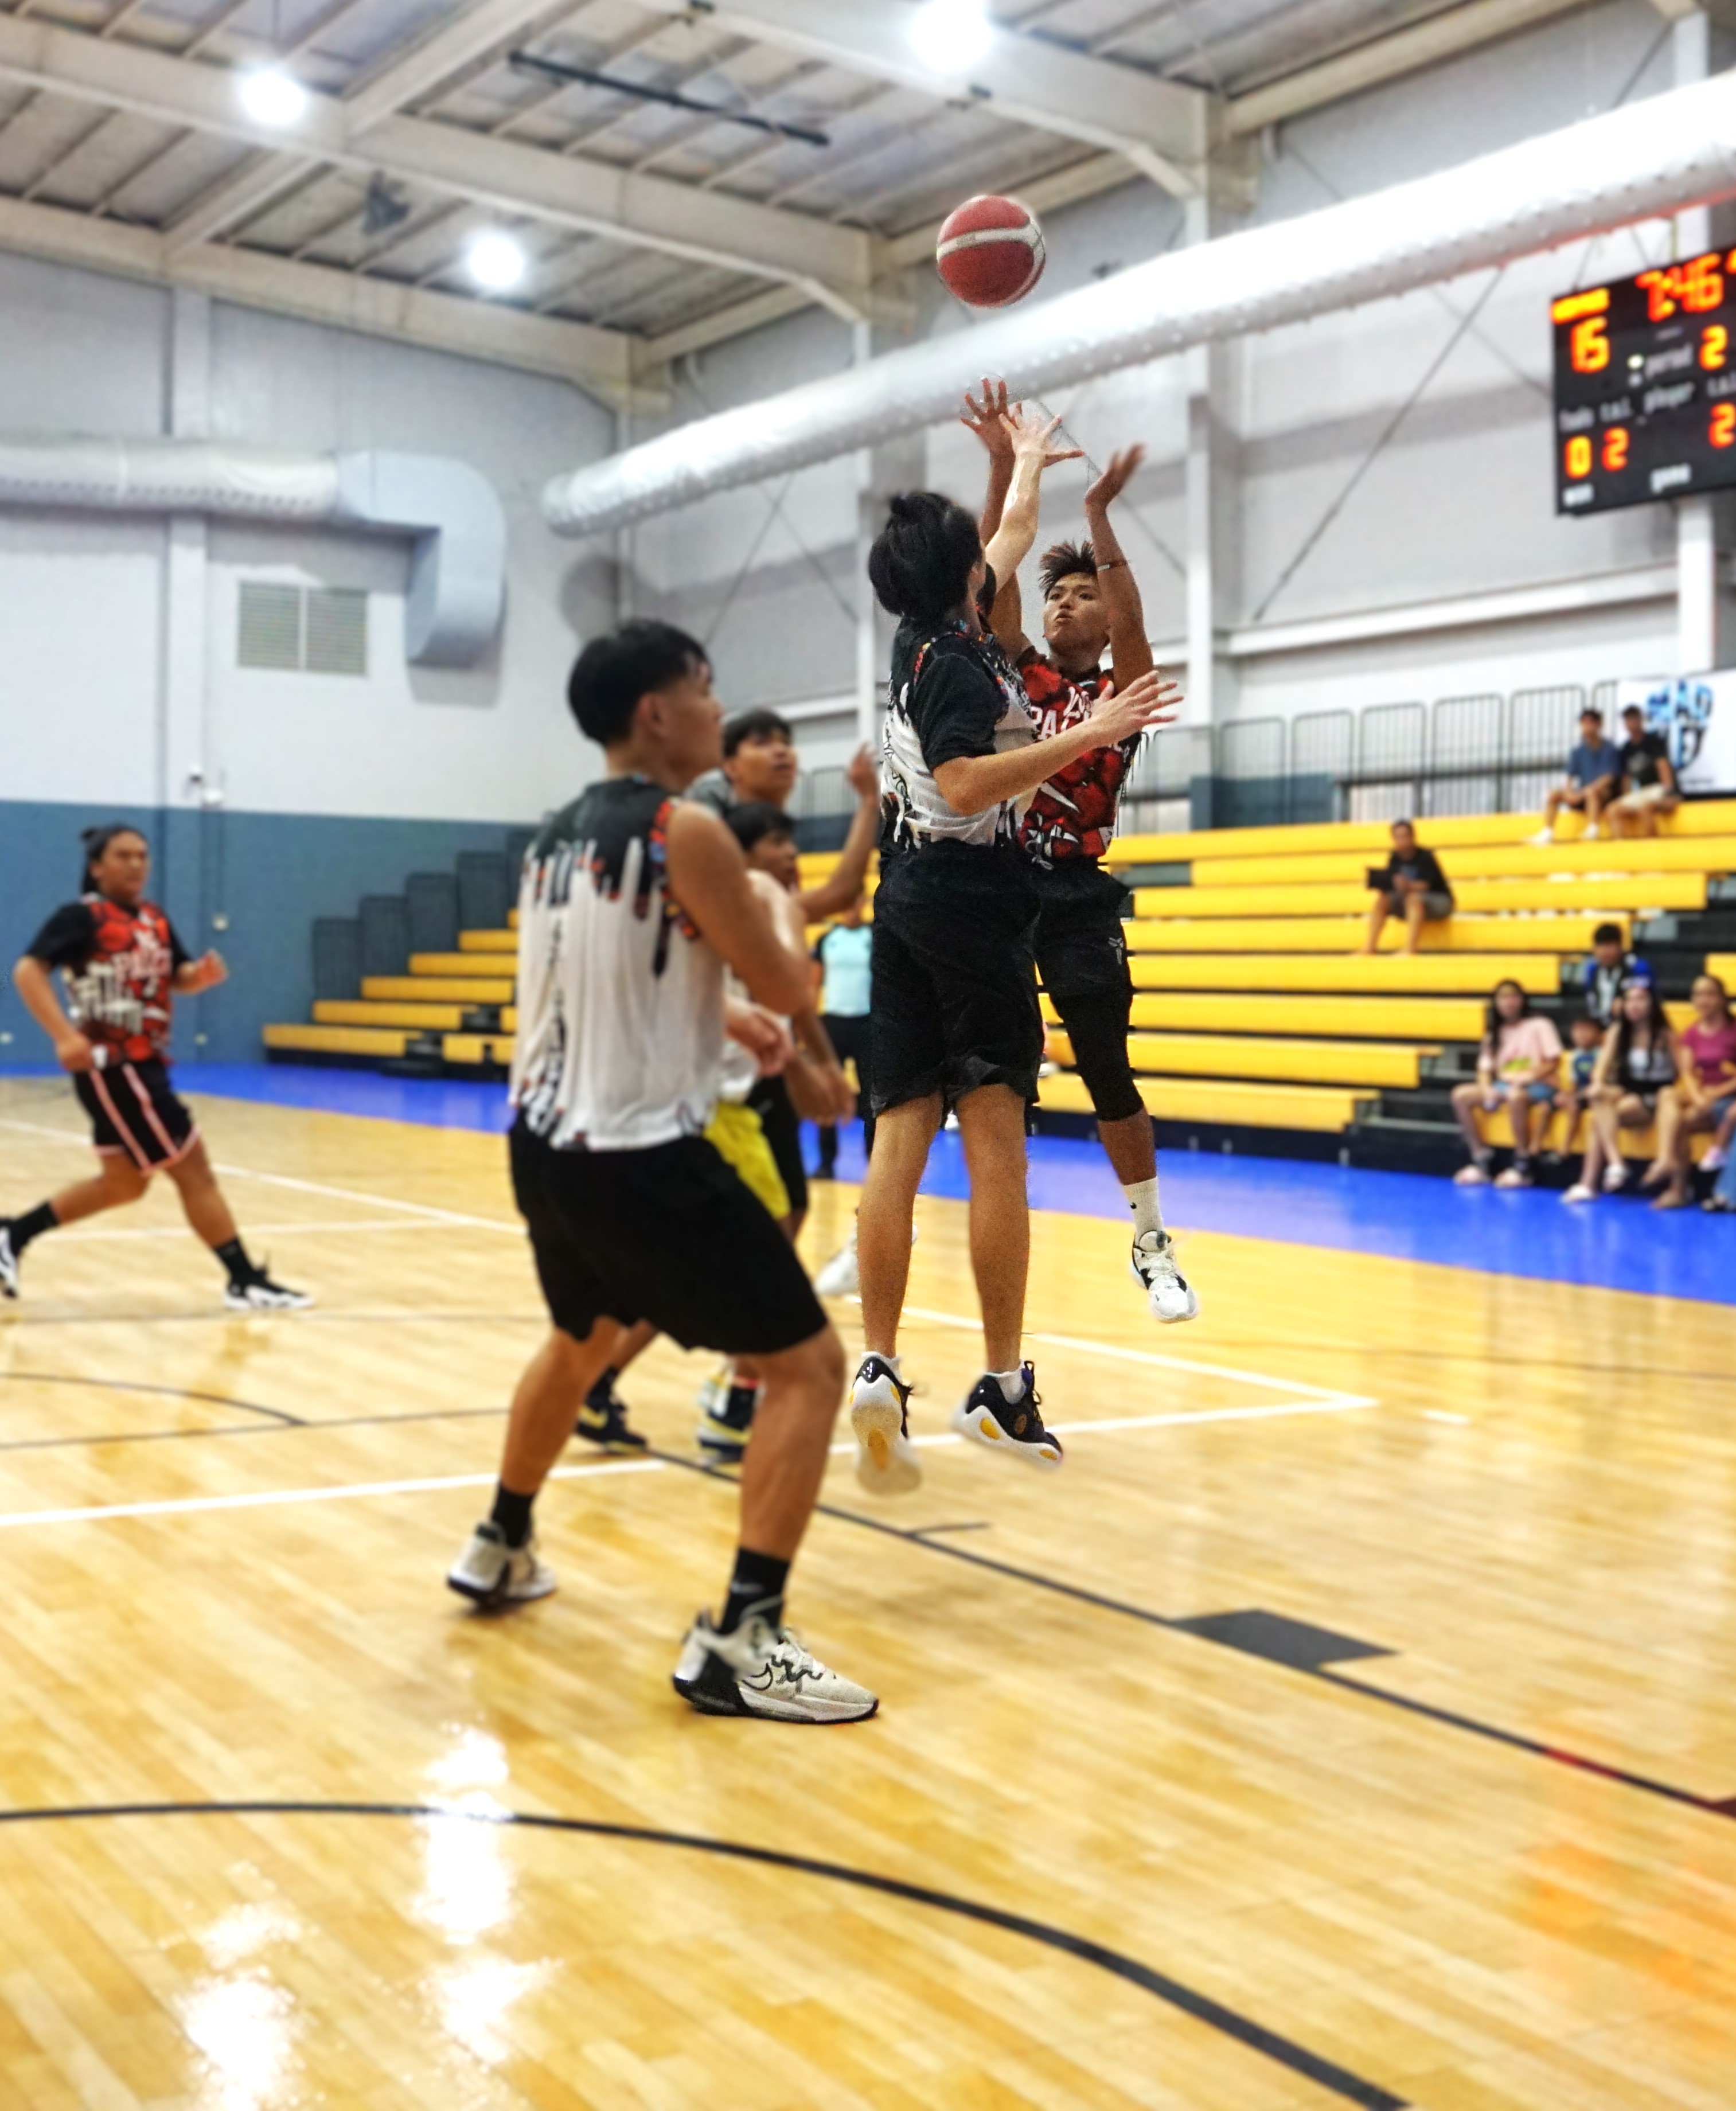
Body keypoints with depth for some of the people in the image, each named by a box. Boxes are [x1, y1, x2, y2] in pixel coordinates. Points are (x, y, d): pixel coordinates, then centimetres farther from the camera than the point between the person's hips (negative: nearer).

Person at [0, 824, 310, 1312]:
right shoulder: (81, 917, -11)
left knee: (123, 1184, 18)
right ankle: (245, 1281, -2)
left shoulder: (155, 920, 12)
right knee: (193, 1170, -8)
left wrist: (204, 974, -8)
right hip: (113, 1067, -9)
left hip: (144, 1065, 9)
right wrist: (64, 1035, -33)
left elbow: (179, 979, 17)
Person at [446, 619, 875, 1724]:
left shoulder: (556, 837, 11)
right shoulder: (689, 834, -15)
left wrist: (738, 1029, 31)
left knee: (582, 1339, 34)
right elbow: (788, 988, -7)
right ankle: (740, 1642, -7)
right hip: (640, 1155, -9)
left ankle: (500, 1550, 49)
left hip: (545, 1138, 9)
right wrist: (791, 944, 16)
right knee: (810, 1364, -2)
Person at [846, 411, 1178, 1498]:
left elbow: (1011, 537, 32)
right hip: (972, 897, -8)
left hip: (909, 899, 8)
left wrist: (1030, 465, 48)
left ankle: (878, 1369, -7)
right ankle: (1003, 1387, -4)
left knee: (900, 1142, 0)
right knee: (997, 1149, -5)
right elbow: (964, 784, -24)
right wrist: (1088, 735, -25)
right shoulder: (960, 663, -11)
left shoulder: (929, 639, 13)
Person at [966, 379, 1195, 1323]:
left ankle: (1153, 1246, 14)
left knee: (1108, 1076, -1)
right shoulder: (1023, 676, 11)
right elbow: (991, 579, 0)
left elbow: (1130, 624, -18)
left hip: (1077, 899, -3)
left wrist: (1098, 515, -25)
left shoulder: (1121, 692, 3)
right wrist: (1005, 468, -9)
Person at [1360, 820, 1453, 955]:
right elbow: (1388, 885, -7)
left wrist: (1409, 886, -50)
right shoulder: (1395, 859, -3)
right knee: (1381, 900, -16)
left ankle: (1410, 949, -45)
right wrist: (1379, 883, -30)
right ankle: (1369, 947, -18)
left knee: (1414, 898, -37)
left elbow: (1425, 886, -30)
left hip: (1439, 900, -6)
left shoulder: (1425, 857, -19)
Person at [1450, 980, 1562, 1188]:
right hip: (1503, 1084, 6)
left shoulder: (1540, 1025, -1)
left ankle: (1522, 1166, -31)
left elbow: (1554, 1062, -7)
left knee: (1515, 1095, -41)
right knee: (1461, 1095, -17)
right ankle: (1481, 1157, -16)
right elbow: (1485, 1067, 8)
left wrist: (1529, 1077, -22)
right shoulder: (1495, 1031, 15)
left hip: (1539, 1087, -6)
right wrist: (1486, 1088, -13)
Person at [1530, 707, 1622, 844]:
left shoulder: (1610, 749, -7)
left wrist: (1583, 793, -26)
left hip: (1606, 796, -6)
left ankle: (1592, 832, -45)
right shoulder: (1579, 752, 9)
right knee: (1554, 794, -14)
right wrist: (1569, 791, -18)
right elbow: (1569, 777, 6)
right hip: (1582, 797, 6)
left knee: (1592, 792, -38)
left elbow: (1609, 778, -16)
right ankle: (1547, 833, -23)